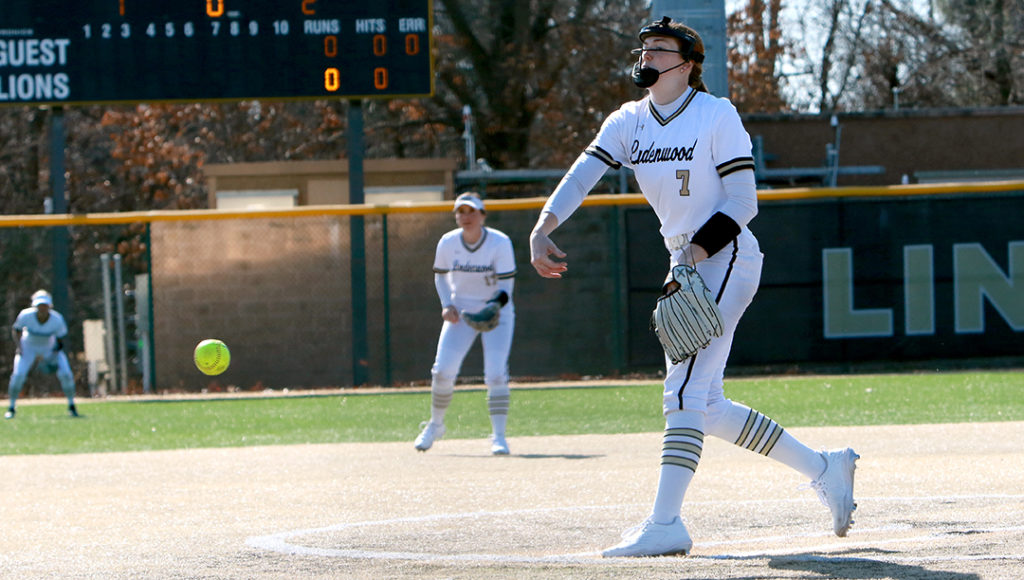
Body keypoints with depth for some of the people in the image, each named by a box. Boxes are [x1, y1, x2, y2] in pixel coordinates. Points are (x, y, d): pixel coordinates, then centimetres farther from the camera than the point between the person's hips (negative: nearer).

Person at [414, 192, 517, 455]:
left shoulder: (500, 243, -16)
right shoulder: (447, 243, -8)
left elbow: (506, 286, -17)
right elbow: (440, 275, 10)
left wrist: (496, 305, -37)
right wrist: (446, 305, -6)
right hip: (461, 311, 2)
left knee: (496, 373, -17)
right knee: (443, 370, -8)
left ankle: (498, 436, -11)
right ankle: (435, 424, 16)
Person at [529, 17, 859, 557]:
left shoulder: (717, 115, -11)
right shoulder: (628, 122, 7)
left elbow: (743, 201, -12)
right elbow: (581, 176, -6)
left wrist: (697, 251, -24)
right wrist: (541, 230, -22)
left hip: (726, 257, -8)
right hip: (685, 264, 8)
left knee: (685, 387, -18)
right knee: (707, 407, 9)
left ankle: (665, 523, -21)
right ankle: (822, 467, 22)